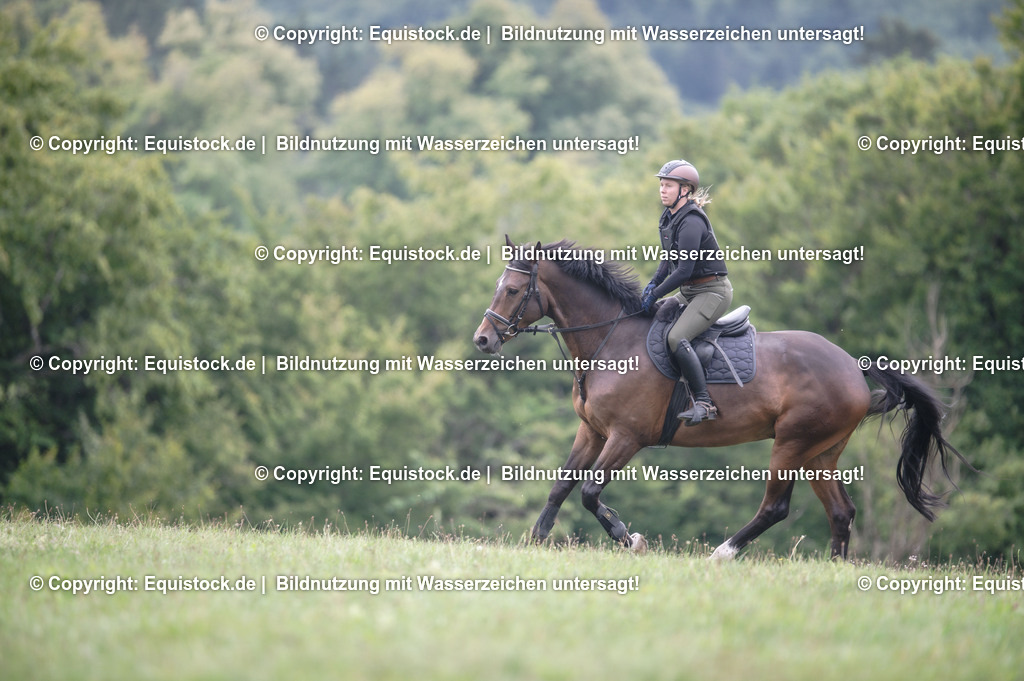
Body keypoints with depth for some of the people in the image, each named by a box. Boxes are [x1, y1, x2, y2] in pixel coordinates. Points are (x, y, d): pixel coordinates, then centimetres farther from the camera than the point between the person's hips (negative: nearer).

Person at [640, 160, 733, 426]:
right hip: (690, 292, 10)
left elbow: (684, 271, -25)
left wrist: (655, 294, -18)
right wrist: (654, 283, 4)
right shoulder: (669, 218, 9)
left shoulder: (691, 222, -21)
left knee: (677, 337, -28)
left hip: (713, 291, -10)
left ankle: (704, 403, -28)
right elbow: (670, 259, 20)